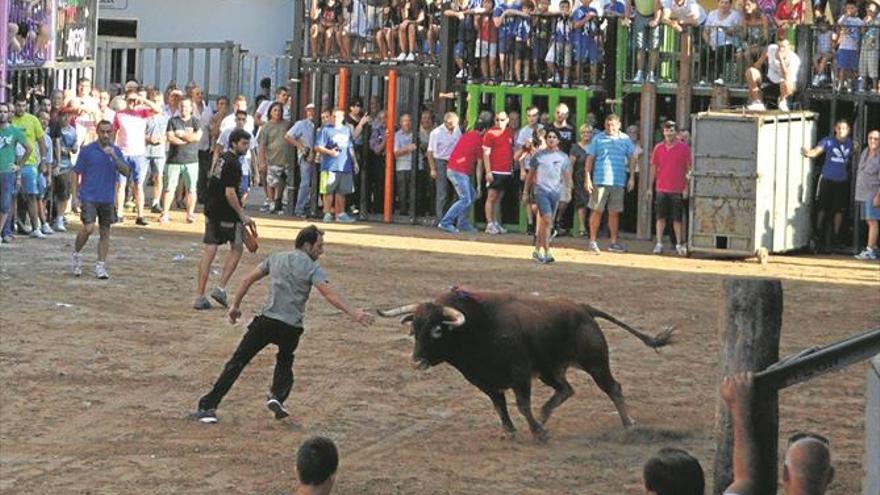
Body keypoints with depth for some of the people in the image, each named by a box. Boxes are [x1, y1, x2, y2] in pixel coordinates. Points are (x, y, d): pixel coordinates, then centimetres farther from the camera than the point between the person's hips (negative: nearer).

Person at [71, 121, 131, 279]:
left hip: (107, 199, 3)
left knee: (105, 233, 5)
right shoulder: (87, 150, -2)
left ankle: (101, 266, 13)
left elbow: (126, 172, -5)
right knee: (88, 228, -16)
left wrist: (114, 157, -18)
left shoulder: (116, 151, 6)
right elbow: (76, 173, 1)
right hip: (89, 197, -3)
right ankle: (76, 254, 9)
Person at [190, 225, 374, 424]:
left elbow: (248, 280, 15)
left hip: (266, 321, 2)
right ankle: (277, 396, 3)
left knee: (237, 362, 3)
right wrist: (353, 314, -17)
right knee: (285, 362, 27)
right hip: (291, 328, -2)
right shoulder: (312, 268, 0)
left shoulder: (276, 258, 13)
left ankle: (208, 407, -1)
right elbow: (329, 294, -14)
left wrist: (235, 305, 22)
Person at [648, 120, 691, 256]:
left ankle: (679, 244, 8)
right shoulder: (658, 148, 6)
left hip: (678, 190, -2)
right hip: (661, 189, 2)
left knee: (677, 219, 1)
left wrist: (687, 187, -6)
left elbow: (689, 169, 0)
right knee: (660, 217, 3)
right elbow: (653, 167, 11)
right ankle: (659, 243, 7)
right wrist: (650, 187, 9)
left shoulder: (684, 148, -1)